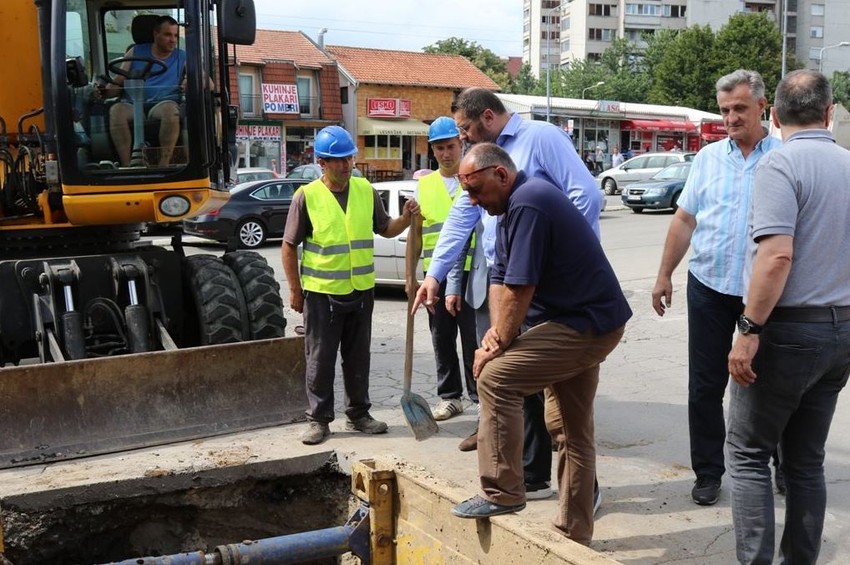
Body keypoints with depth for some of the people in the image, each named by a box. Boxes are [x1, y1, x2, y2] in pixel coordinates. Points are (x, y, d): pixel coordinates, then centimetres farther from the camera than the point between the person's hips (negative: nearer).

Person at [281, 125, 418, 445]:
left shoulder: (365, 190, 3)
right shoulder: (307, 196, -9)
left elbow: (384, 229, 13)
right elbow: (289, 246, -4)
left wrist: (405, 219, -7)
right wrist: (295, 290, -5)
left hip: (361, 290, 4)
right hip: (321, 293, -4)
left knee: (358, 358, 14)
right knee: (320, 360, 4)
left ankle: (358, 414, 26)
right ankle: (319, 420, 16)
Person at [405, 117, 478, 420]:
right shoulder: (424, 185, 11)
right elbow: (415, 233, 13)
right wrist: (411, 275, 9)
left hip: (471, 271, -4)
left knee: (473, 338, -2)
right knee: (442, 338, 10)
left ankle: (480, 395, 11)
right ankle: (450, 396, 22)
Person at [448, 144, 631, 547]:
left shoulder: (527, 203, -21)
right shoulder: (513, 205, 12)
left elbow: (520, 289, -23)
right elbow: (499, 278, 10)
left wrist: (499, 343, -13)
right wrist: (497, 329, -4)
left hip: (583, 325, -11)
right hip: (585, 321, 11)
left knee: (495, 377, -17)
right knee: (571, 430, 14)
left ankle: (502, 493, -9)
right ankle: (574, 532, 24)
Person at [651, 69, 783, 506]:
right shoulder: (708, 158, 6)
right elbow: (684, 220, 9)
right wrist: (664, 275, 6)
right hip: (709, 288, 3)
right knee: (705, 386, 6)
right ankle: (708, 473, 19)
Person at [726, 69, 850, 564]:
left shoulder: (781, 165, -14)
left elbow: (777, 255, -24)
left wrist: (750, 330, -21)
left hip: (790, 329, -7)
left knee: (749, 454, 4)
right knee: (807, 460, 14)